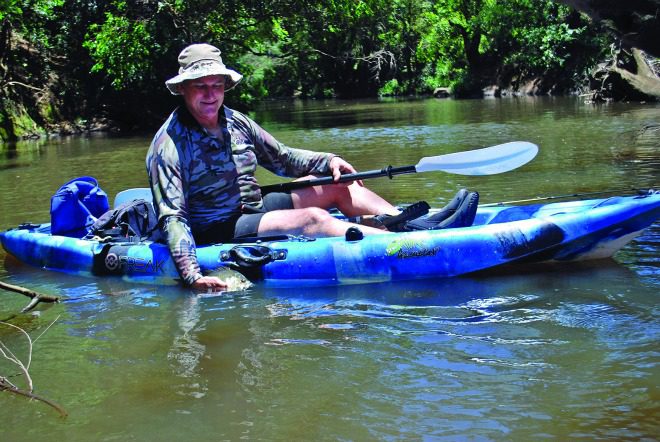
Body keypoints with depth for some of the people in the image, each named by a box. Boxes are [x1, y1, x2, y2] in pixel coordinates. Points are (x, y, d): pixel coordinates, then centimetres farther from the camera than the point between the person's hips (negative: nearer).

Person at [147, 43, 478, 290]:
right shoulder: (170, 144, -17)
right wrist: (192, 275, -36)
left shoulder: (234, 122, 5)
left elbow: (283, 158, 17)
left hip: (251, 208, 9)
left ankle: (412, 225, -14)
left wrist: (327, 161, 0)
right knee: (313, 218, -26)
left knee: (337, 184, 0)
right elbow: (172, 217, -24)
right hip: (215, 233, -9)